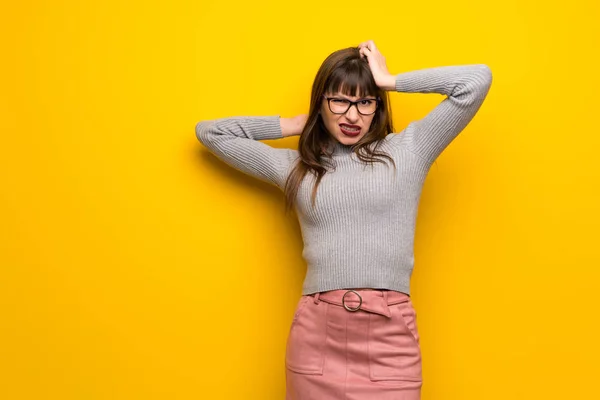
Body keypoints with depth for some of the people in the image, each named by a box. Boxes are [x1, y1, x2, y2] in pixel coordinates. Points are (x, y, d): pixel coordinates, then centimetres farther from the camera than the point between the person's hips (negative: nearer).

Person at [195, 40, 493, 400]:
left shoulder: (407, 150, 8)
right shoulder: (294, 166, 13)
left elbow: (476, 81, 4)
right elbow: (211, 132, 19)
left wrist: (390, 80, 7)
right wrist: (296, 124, 16)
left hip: (390, 332, -1)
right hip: (316, 334, 1)